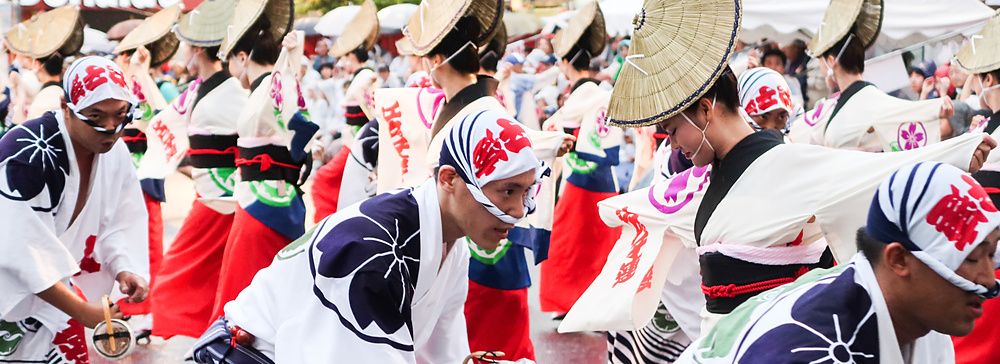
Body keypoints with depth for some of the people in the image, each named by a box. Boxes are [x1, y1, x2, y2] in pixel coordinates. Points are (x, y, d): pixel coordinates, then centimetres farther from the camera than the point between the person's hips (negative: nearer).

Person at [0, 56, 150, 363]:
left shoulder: (115, 153, -5)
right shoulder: (29, 155, -30)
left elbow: (119, 224, 0)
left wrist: (124, 270, -22)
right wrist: (85, 311, -30)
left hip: (54, 283, 7)